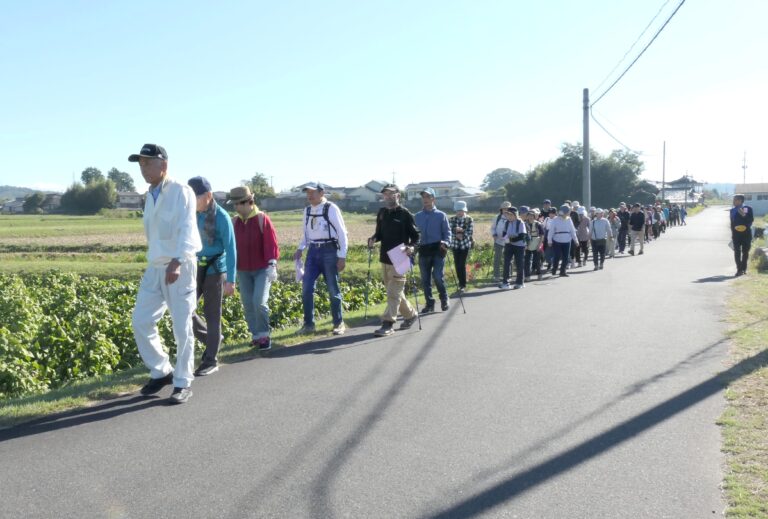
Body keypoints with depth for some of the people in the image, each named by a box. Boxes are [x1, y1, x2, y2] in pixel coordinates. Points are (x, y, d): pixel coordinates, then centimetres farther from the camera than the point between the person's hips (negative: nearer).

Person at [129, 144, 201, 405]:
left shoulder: (181, 192, -8)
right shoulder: (150, 196, 16)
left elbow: (187, 229, -21)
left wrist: (176, 262, -34)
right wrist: (156, 262, 16)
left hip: (180, 266, -7)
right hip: (154, 268, 7)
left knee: (182, 328, -1)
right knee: (141, 322, 4)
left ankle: (183, 383, 11)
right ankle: (161, 371, 21)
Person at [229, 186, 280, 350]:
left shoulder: (262, 219, -8)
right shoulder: (234, 222, 5)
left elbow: (271, 243, -12)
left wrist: (272, 265, -19)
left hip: (262, 269, -5)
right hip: (243, 271, 5)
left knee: (259, 302, -16)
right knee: (248, 305, 6)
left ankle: (264, 334, 2)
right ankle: (256, 335, 18)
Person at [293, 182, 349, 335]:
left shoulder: (331, 209, -10)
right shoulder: (307, 210, 9)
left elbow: (342, 232, -8)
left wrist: (342, 256, -11)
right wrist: (300, 249, 2)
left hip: (329, 251, -5)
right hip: (313, 251, 6)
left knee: (333, 289, 4)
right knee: (306, 288, 2)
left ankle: (339, 323, 18)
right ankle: (309, 324, 13)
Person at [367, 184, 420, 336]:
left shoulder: (405, 214, -7)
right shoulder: (382, 213, 11)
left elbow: (415, 235, -5)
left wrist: (411, 247, -24)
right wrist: (373, 239, -2)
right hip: (385, 258, 7)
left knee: (393, 292, -8)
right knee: (394, 291, 16)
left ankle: (388, 324, -6)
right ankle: (410, 315, 32)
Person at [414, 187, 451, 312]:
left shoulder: (441, 215, 4)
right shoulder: (417, 217, 12)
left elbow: (447, 231, 2)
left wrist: (446, 242, -16)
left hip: (438, 249, -3)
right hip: (423, 250, 4)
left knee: (437, 276, -10)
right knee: (425, 279, 5)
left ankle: (444, 300, 11)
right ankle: (429, 303, 17)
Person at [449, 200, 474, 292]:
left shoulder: (469, 219, -2)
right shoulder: (452, 219, 5)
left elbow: (470, 232, -10)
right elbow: (449, 230, -6)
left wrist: (461, 235, -16)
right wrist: (458, 232, -20)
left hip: (465, 245, -3)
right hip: (455, 245, 3)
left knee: (462, 265, -8)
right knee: (457, 265, 5)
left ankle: (463, 285, 2)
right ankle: (461, 283, 19)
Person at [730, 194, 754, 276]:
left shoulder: (748, 209, 1)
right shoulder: (732, 210, 12)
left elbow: (751, 219, -8)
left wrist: (744, 215, -22)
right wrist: (732, 232, 10)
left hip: (746, 233, -2)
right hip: (736, 234, 2)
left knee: (745, 252, 4)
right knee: (737, 252, -6)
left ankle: (743, 269, 13)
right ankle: (739, 269, -7)